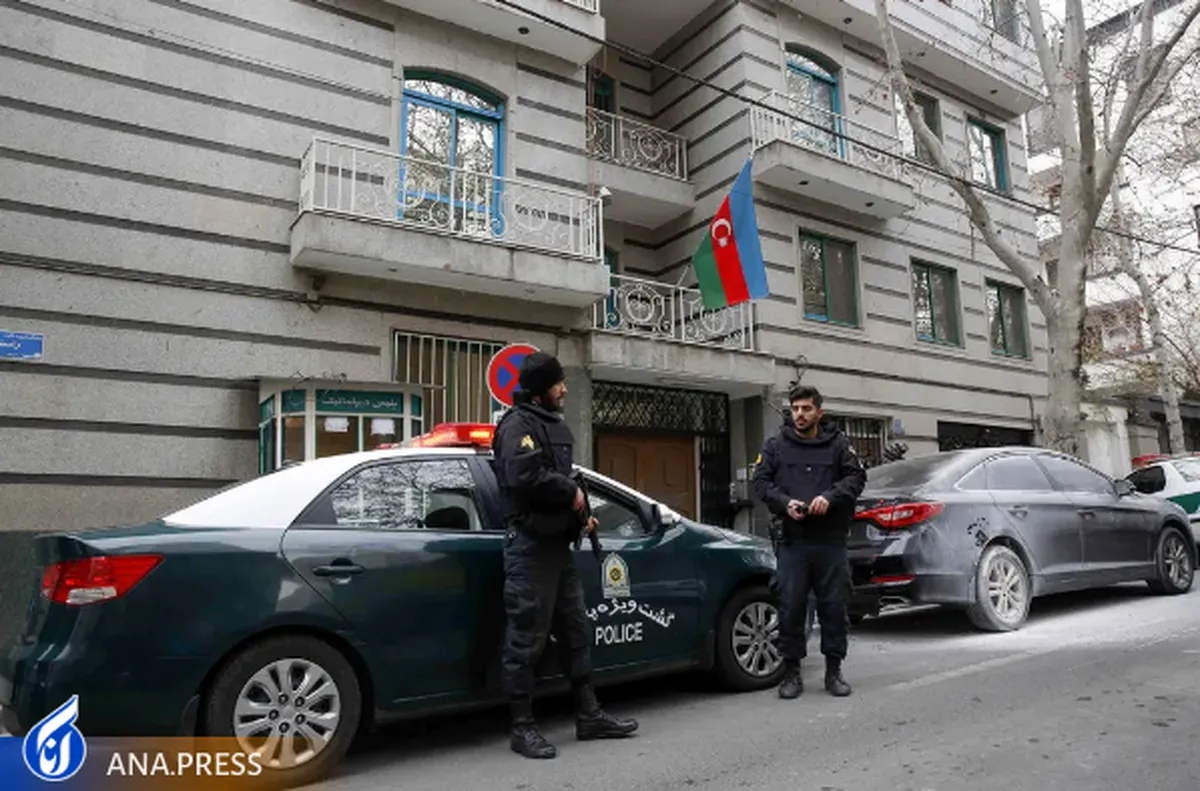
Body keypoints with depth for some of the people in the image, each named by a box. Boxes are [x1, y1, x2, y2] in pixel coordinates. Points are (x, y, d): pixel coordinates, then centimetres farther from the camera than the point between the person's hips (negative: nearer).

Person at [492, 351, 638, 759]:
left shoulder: (556, 426, 19)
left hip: (558, 542, 10)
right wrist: (571, 492, -14)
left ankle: (589, 715, 24)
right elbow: (525, 476, -29)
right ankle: (523, 728, 9)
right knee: (526, 638, -2)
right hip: (530, 545, -10)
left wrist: (580, 514, 9)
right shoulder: (518, 424, -12)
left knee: (575, 631, 14)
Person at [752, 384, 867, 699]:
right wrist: (785, 502, -14)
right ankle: (791, 672, 15)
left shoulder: (837, 444, 6)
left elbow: (856, 476, 0)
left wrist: (830, 497, -17)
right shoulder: (775, 446, 8)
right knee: (791, 608, 2)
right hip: (792, 542, 0)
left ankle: (833, 671, 22)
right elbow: (761, 482, 3)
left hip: (831, 542, 0)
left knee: (834, 607, 8)